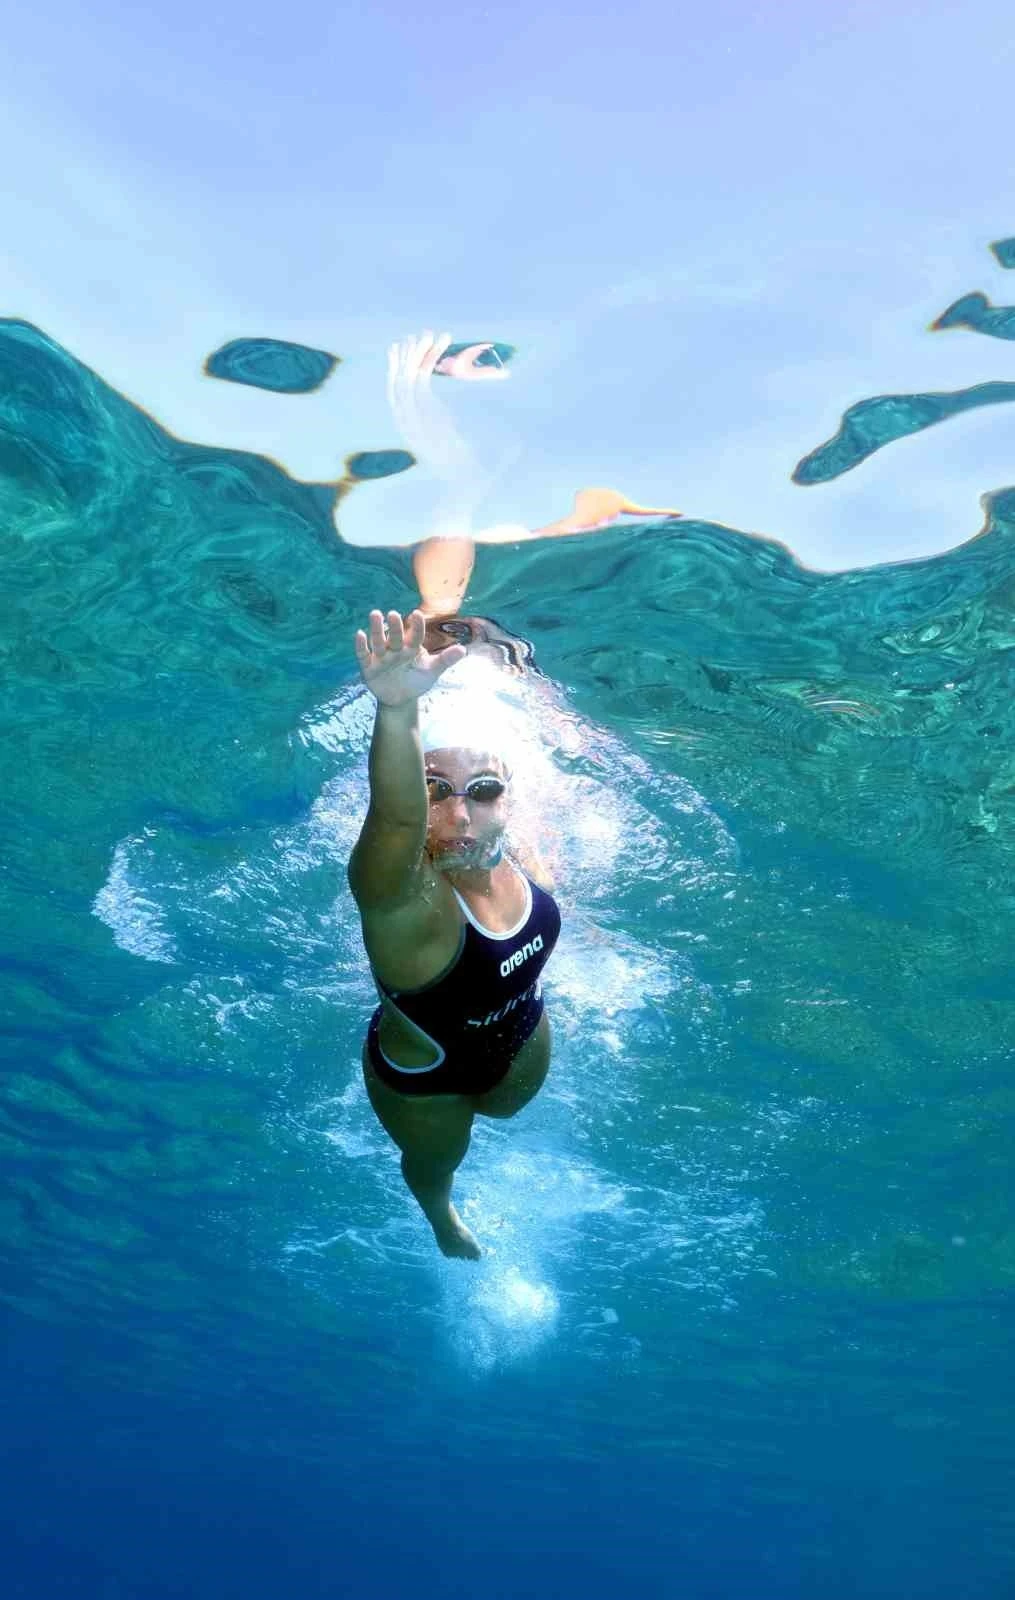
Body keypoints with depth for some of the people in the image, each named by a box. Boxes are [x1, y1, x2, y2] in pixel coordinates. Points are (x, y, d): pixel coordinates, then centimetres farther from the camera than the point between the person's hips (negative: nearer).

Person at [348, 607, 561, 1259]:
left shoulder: (518, 855, -26)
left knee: (503, 1109, 36)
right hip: (425, 1079, -4)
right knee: (436, 1163, 28)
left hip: (524, 1042, 4)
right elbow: (396, 817, -69)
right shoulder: (402, 891, -44)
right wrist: (398, 712, -85)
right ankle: (443, 1216, 65)